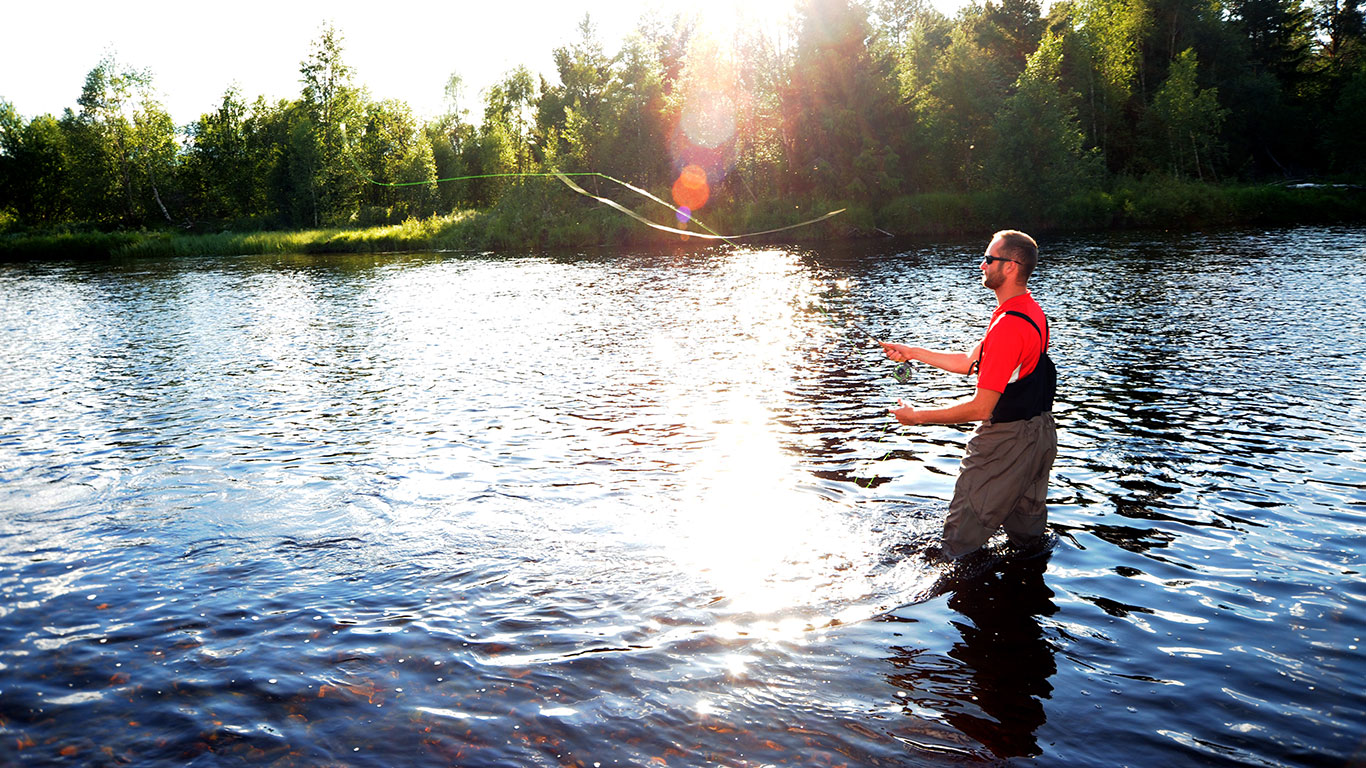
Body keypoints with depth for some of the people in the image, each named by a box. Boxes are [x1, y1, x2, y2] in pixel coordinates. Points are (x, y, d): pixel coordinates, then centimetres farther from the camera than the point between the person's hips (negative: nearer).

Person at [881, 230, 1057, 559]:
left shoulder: (1008, 325, -27)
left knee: (960, 539, 2)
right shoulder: (1030, 310, 7)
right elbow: (970, 363, 14)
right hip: (1039, 435, 10)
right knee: (1028, 535, 25)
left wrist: (918, 416, -16)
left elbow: (981, 408, -26)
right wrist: (914, 353, 11)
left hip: (1007, 440, -10)